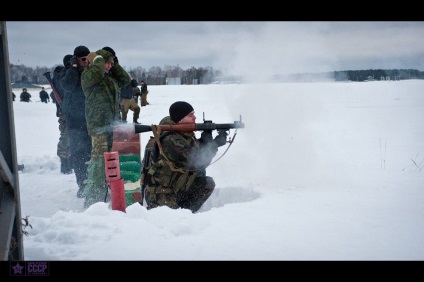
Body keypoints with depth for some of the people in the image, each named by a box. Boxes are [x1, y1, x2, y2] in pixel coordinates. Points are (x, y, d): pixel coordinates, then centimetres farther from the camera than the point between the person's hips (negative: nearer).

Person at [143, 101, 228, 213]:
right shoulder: (171, 140, -27)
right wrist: (215, 144, -19)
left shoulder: (186, 134, 3)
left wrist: (206, 138, -10)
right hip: (161, 195, -9)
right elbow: (197, 163, -29)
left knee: (207, 183, -4)